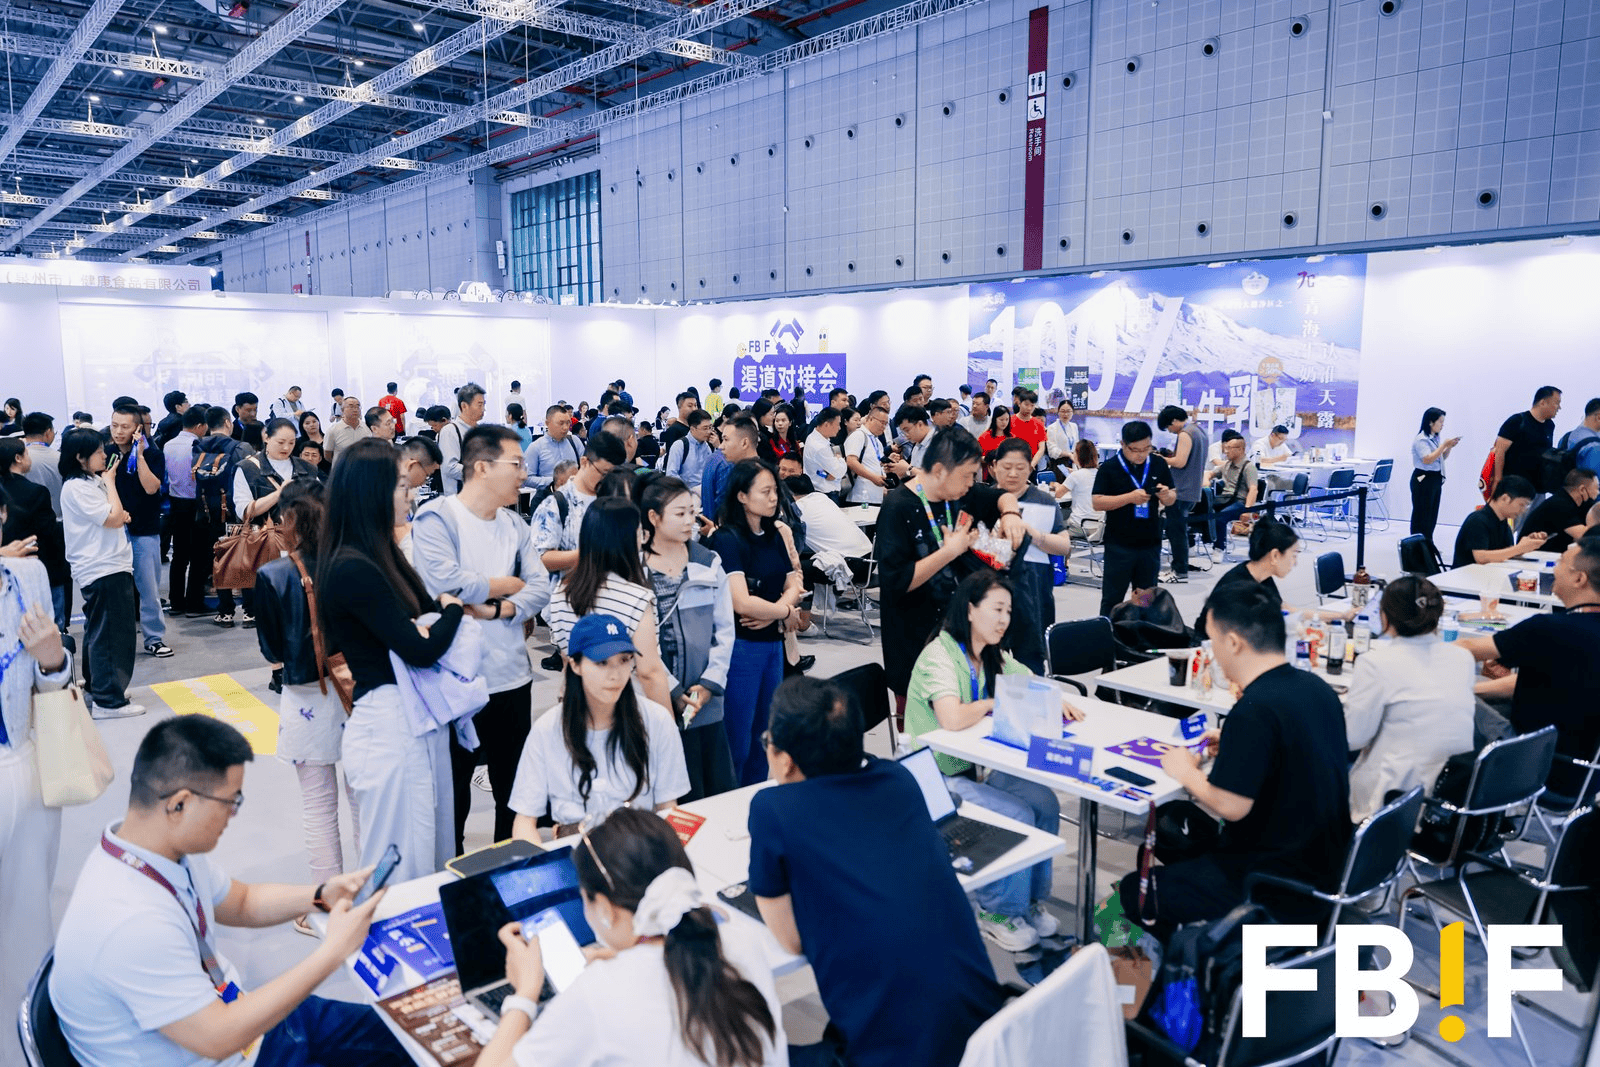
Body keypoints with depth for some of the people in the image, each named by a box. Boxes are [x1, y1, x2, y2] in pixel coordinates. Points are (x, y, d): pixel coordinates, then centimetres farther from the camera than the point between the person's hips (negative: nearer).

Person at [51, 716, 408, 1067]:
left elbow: (241, 902, 10)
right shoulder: (132, 922, -36)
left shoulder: (171, 845, -9)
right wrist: (333, 950, -28)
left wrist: (320, 896, -8)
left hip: (223, 1013, 8)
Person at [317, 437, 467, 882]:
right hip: (389, 724, -9)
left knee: (435, 861, 18)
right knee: (401, 873, 3)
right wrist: (452, 610, -2)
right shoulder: (352, 570, -19)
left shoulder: (381, 557, 11)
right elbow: (421, 650, -20)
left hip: (419, 720, 9)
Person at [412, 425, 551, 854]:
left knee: (515, 793, 17)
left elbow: (540, 588, 0)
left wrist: (497, 609, -17)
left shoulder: (515, 525, 8)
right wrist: (505, 585, -10)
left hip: (513, 677, 6)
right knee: (452, 794, 11)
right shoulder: (436, 518, -11)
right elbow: (445, 583, -24)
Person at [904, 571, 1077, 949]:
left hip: (978, 766, 8)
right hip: (939, 777, -8)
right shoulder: (939, 655, -19)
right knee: (1017, 816, -21)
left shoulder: (994, 657, 8)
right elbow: (952, 718, -33)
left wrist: (1057, 701, -6)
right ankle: (996, 913, 1)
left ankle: (1030, 900, 8)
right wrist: (993, 703, -16)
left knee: (1045, 804, -11)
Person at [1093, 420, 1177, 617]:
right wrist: (1130, 497, -23)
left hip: (1150, 544, 4)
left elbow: (1171, 499, 10)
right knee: (1112, 599, 5)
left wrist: (1166, 495, -13)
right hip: (1119, 546, -4)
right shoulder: (1108, 469, -8)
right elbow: (1097, 503, -13)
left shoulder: (1159, 465, 3)